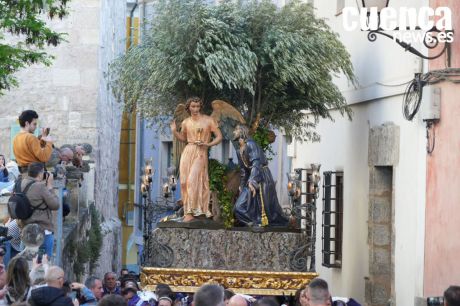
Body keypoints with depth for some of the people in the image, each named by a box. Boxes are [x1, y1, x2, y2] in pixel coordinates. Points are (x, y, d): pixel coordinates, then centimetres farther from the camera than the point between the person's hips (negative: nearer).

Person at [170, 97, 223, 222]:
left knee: (192, 181, -16)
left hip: (200, 154, -5)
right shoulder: (186, 122, 9)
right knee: (184, 182, -1)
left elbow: (219, 137, 0)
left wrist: (208, 144, -16)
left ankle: (191, 213, -17)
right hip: (187, 152, 5)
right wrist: (174, 131, 6)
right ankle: (188, 209, 7)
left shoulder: (208, 120, -2)